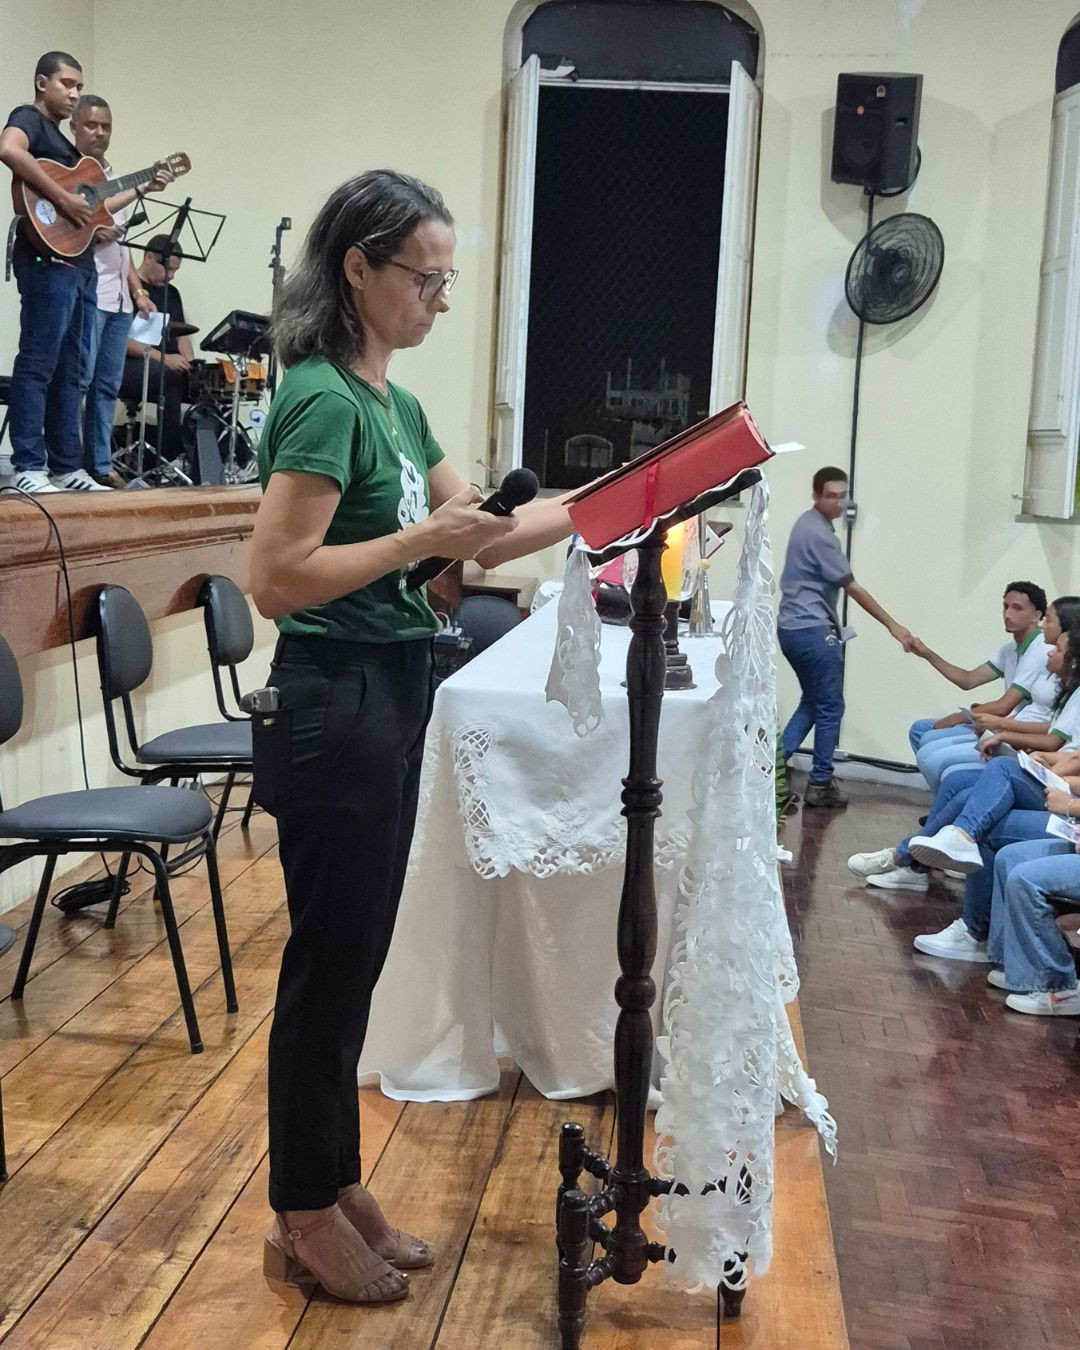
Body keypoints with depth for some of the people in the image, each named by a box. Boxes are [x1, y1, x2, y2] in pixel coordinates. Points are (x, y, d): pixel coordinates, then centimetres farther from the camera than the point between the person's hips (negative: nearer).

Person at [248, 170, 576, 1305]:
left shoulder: (395, 400, 12)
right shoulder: (323, 399, -16)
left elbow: (477, 537, 14)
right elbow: (275, 579, -22)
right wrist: (422, 539, -22)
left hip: (393, 699, 9)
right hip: (336, 706, -9)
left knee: (356, 957, 16)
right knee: (329, 962, 3)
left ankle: (337, 1185, 31)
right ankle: (302, 1220, 21)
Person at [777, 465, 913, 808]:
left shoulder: (808, 523, 14)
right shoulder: (819, 533, -17)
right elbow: (852, 588, -17)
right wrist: (893, 626, -14)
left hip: (792, 627, 10)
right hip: (812, 630, -10)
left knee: (812, 701, 18)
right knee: (830, 708, 1)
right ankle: (820, 784, 7)